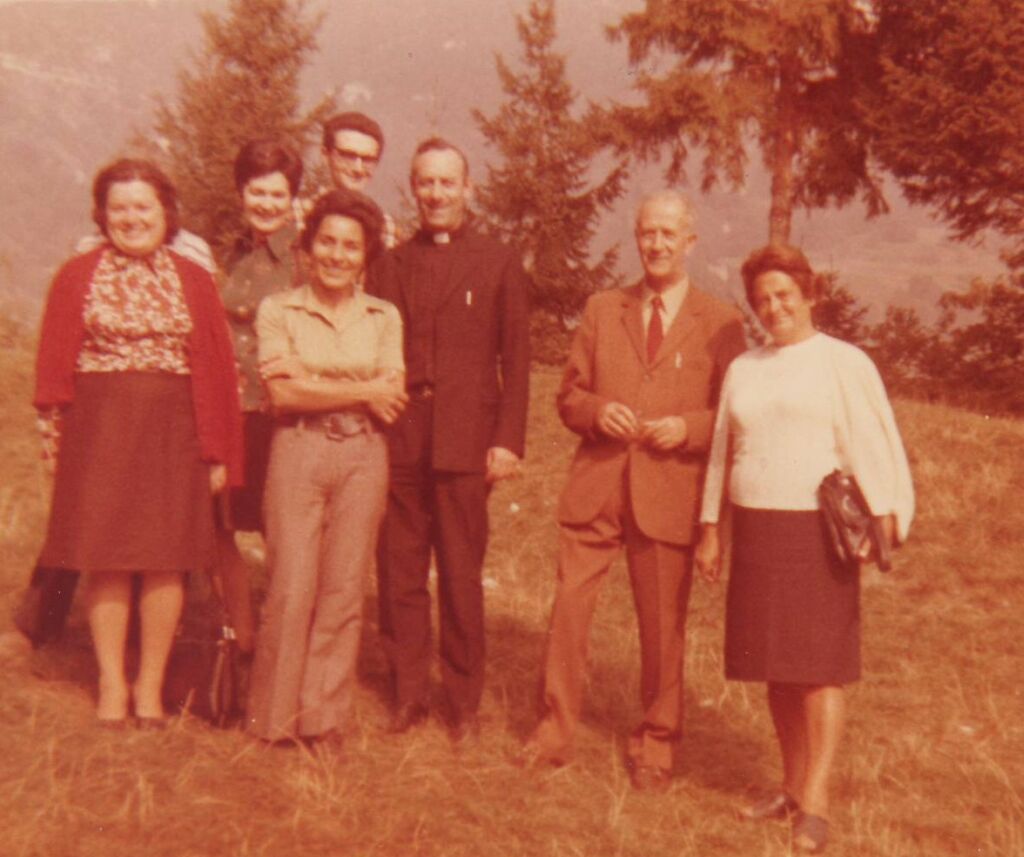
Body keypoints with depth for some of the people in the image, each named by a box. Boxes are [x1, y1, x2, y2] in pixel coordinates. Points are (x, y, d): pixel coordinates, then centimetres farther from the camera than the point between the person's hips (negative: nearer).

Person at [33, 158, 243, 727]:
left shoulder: (193, 281, 7)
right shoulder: (77, 278, 6)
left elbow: (216, 369, 4)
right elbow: (55, 363, 3)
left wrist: (215, 450, -2)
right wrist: (54, 438, -7)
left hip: (171, 432, 1)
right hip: (99, 430, 0)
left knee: (166, 559, 1)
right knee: (106, 557, 2)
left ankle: (151, 684, 14)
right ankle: (112, 682, 15)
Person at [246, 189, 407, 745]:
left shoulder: (384, 317, 11)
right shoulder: (278, 310, 4)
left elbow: (393, 400, 0)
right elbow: (282, 392, -8)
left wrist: (315, 386, -9)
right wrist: (361, 391, -8)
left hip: (363, 456, 2)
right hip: (298, 452, -2)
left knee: (345, 589, 3)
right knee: (292, 587, -4)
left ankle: (325, 716, 15)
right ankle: (277, 718, 9)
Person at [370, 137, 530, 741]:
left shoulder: (500, 263, 7)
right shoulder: (393, 263, 14)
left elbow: (516, 360, 4)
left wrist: (509, 440, -5)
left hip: (465, 442, -2)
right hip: (396, 441, 3)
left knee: (462, 578, 2)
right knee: (399, 576, 6)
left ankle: (464, 700, 15)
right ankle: (408, 693, 18)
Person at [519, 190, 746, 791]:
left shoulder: (720, 323, 5)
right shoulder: (602, 310, 13)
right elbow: (569, 396, 12)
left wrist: (687, 428, -14)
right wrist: (597, 410, -9)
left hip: (670, 493, -2)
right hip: (596, 486, 2)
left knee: (664, 624, 7)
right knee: (569, 606, 1)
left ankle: (657, 742, 24)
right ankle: (556, 728, 18)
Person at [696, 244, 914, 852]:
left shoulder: (844, 364, -2)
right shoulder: (744, 370, 14)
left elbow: (874, 448, -6)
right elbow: (723, 454, 17)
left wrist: (880, 522, -16)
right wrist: (711, 529, 14)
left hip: (816, 534, -5)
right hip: (756, 534, 5)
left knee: (819, 665, -4)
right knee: (777, 668, 9)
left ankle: (815, 805, 0)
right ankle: (792, 786, 19)